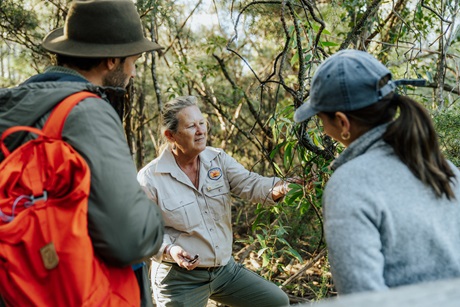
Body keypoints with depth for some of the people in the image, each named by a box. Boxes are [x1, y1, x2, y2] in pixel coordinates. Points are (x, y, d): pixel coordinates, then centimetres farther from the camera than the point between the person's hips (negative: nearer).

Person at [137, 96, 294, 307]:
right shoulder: (149, 179, -15)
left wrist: (274, 189, -38)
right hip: (180, 278, -5)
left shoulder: (218, 159, -2)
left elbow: (248, 183, -16)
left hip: (226, 269, 5)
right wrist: (169, 249, -27)